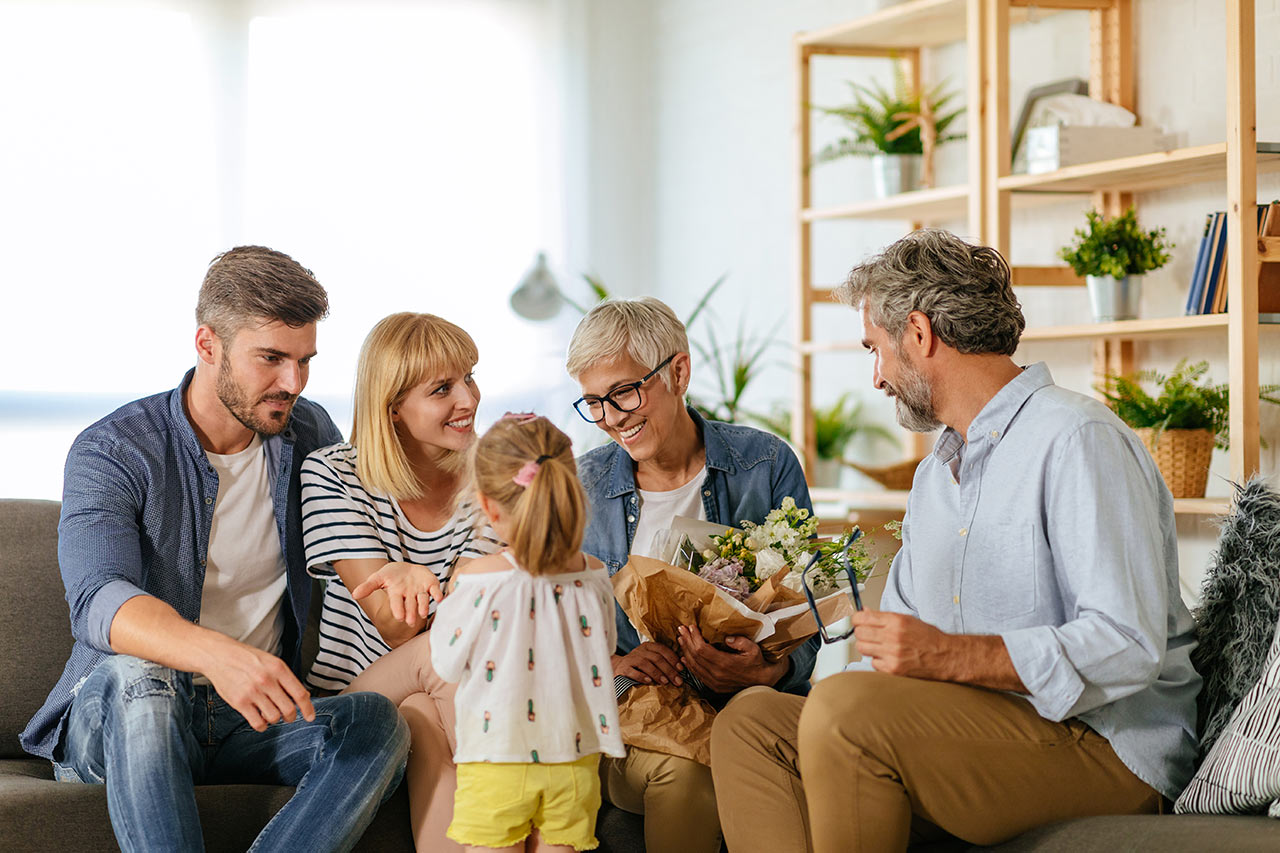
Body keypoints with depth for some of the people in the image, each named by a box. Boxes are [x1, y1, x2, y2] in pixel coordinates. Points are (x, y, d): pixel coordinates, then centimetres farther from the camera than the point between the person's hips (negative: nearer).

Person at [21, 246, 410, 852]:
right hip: (109, 722, -4)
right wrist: (217, 655, -49)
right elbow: (99, 602, -27)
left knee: (377, 721, -27)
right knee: (137, 676, -39)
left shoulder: (309, 433, 7)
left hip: (251, 716, 4)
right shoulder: (112, 453, -10)